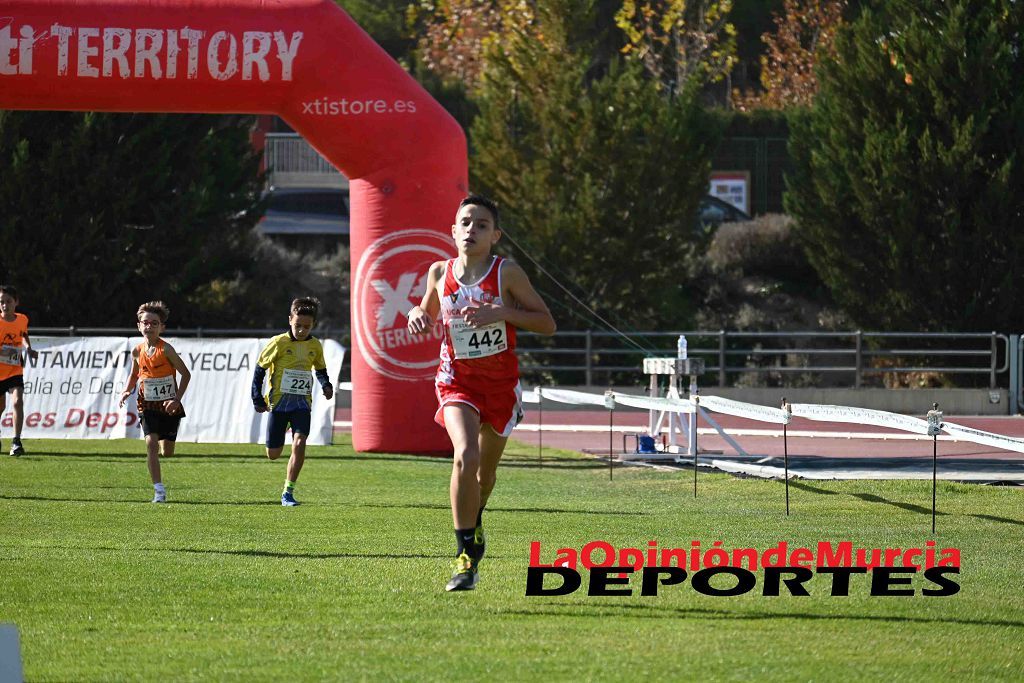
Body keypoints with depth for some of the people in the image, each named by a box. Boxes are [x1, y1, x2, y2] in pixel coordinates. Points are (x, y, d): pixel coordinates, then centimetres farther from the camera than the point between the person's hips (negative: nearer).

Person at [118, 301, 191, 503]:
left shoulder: (165, 349, -13)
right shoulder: (137, 352, -1)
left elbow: (185, 374, -8)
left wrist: (177, 399, -17)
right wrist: (127, 391, -2)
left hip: (169, 406, -2)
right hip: (148, 406, 2)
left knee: (167, 452, 3)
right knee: (151, 443, -17)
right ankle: (159, 490, -14)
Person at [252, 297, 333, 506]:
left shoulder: (315, 346, 4)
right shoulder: (279, 343, -6)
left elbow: (320, 370, 21)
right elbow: (260, 369, 1)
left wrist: (326, 386, 0)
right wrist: (258, 399, -3)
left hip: (302, 403, 1)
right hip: (279, 402, -1)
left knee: (299, 444, -19)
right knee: (273, 454, 2)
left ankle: (288, 493, -12)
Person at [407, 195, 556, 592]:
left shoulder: (507, 273, -9)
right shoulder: (439, 273, -1)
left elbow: (547, 323, -7)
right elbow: (428, 313, 19)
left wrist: (502, 313, -21)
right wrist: (418, 316, -6)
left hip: (500, 382, 1)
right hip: (457, 380, -1)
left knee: (486, 469, 16)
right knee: (466, 456, -25)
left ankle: (474, 520, 50)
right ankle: (465, 554, -19)